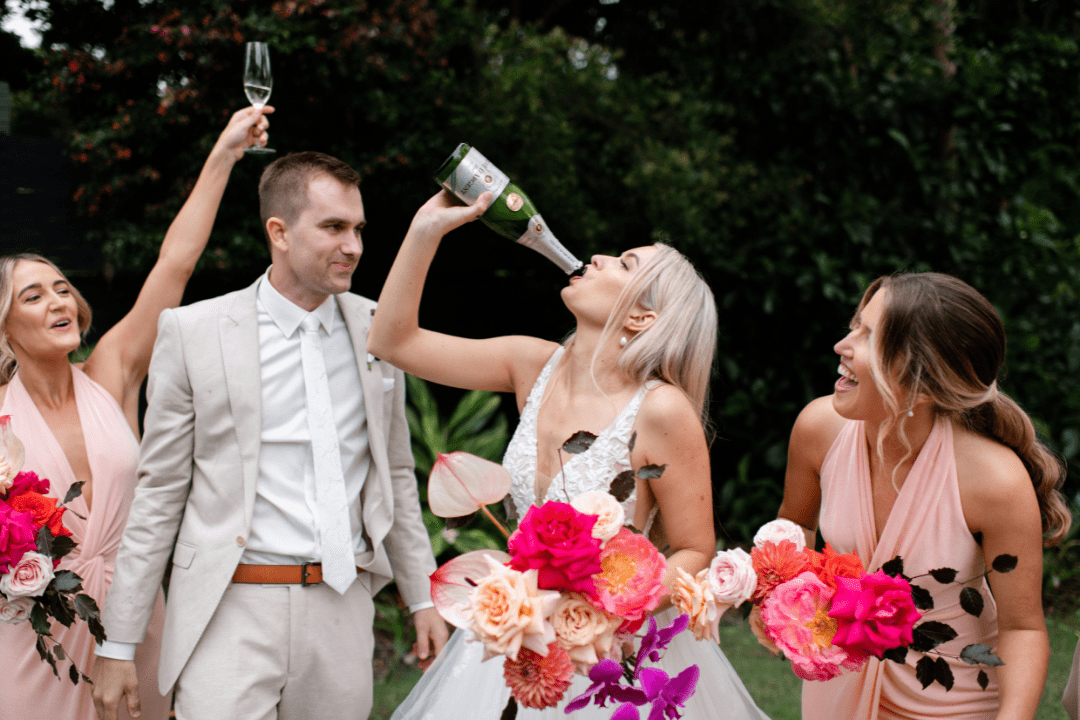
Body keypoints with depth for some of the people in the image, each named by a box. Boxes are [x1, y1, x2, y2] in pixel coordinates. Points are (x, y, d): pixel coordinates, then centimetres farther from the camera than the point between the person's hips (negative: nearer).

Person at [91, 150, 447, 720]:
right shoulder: (193, 332, -2)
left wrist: (421, 598, 17)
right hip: (232, 613, -3)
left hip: (344, 609, 3)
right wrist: (118, 645, 0)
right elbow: (158, 493, 1)